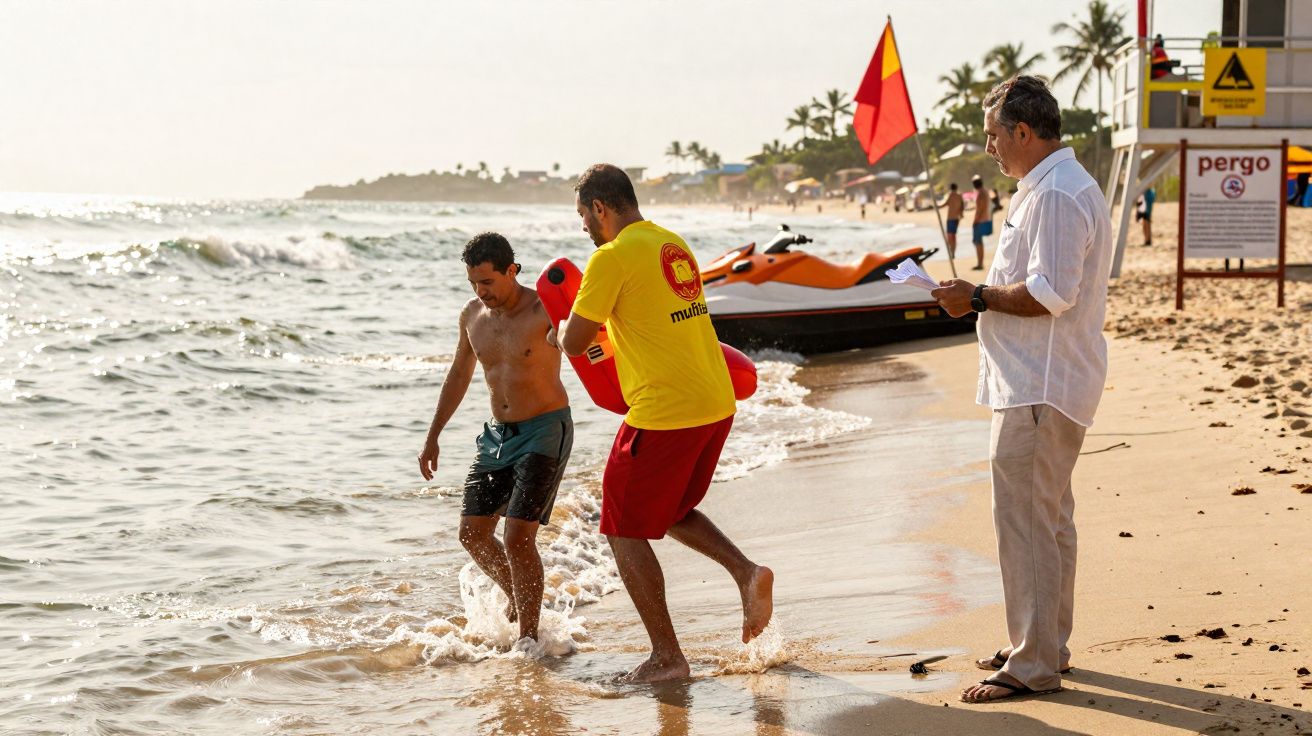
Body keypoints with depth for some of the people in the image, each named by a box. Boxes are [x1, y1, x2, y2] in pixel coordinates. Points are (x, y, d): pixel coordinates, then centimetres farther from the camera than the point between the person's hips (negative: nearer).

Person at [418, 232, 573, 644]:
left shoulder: (544, 311, -16)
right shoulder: (473, 314, 4)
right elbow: (459, 374, 19)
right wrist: (433, 436, 21)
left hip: (545, 431, -7)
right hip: (498, 434, 7)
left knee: (518, 537, -14)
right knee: (472, 533, 8)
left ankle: (529, 636, -1)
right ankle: (519, 601, 32)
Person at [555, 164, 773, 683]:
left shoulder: (612, 257, -12)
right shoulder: (674, 245, 14)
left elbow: (573, 344, -8)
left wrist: (565, 327, 14)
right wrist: (608, 331, 30)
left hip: (664, 415, -8)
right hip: (717, 405, 9)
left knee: (626, 533, 6)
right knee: (671, 512, 27)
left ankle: (666, 656, 6)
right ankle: (746, 571, 6)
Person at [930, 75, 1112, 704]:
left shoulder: (1054, 195, -19)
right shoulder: (1060, 185, 17)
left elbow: (1051, 294, -26)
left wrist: (980, 297, -15)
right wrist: (983, 294, 15)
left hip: (1039, 389, -12)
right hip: (1043, 384, 12)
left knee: (1024, 520, -8)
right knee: (1047, 517, 19)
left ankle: (1033, 665, -3)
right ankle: (1047, 645, 30)